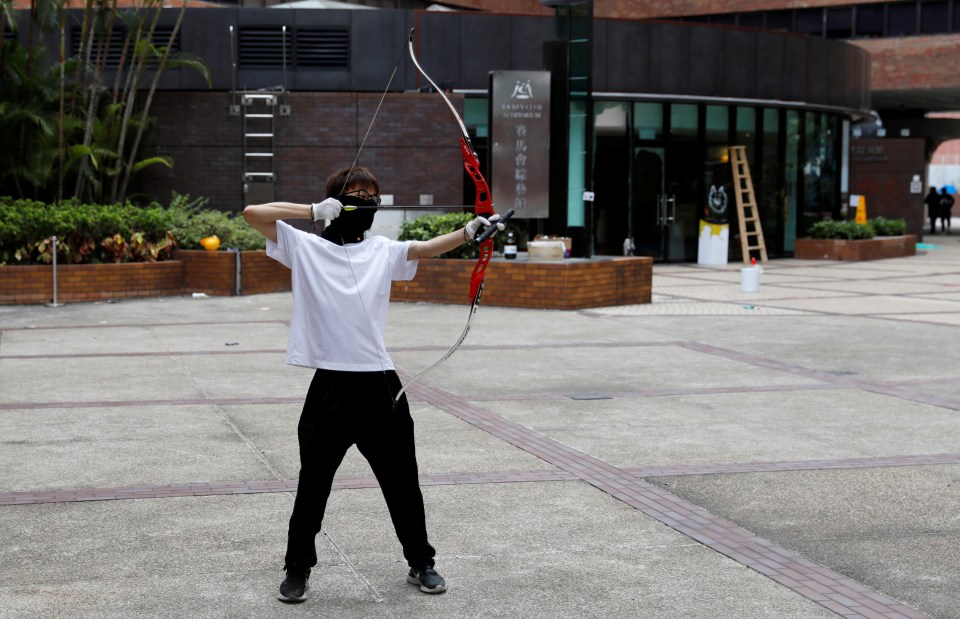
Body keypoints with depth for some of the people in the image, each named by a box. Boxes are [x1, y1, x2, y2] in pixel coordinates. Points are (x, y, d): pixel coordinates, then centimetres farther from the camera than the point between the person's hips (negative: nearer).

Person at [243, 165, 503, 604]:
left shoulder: (383, 251, 11)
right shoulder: (305, 247, 2)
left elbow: (427, 248, -1)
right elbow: (253, 213, -6)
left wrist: (469, 231, -15)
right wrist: (315, 210, -11)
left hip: (380, 383, 3)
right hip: (330, 387, -3)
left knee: (402, 481, 13)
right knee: (312, 486, 6)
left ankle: (420, 563, 28)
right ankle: (298, 569, 23)